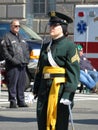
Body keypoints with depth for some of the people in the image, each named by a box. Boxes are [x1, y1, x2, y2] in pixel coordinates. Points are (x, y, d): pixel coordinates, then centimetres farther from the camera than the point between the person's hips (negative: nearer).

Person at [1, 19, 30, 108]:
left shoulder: (21, 38, 23)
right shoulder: (7, 37, 0)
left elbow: (27, 50, 24)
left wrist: (26, 60, 8)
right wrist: (12, 60, -16)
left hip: (22, 65, 7)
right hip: (13, 66, -7)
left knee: (21, 84, 8)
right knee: (12, 84, -8)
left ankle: (21, 101, 14)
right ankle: (13, 101, -6)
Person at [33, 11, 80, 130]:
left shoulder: (69, 46, -5)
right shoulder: (46, 47, 16)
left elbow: (74, 72, -12)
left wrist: (69, 93, -19)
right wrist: (36, 88, 12)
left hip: (60, 88, -6)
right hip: (45, 88, 6)